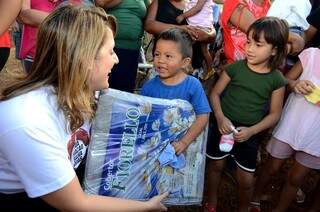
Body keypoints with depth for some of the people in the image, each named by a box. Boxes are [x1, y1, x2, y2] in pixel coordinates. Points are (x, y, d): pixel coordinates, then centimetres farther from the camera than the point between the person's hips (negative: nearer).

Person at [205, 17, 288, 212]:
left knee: (246, 179, 6)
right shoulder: (235, 68, -11)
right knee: (216, 165, 18)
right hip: (223, 127, 1)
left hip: (249, 134, 0)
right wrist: (220, 117, -19)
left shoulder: (276, 80, -10)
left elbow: (274, 114, -5)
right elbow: (215, 94, -3)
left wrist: (251, 131, -17)